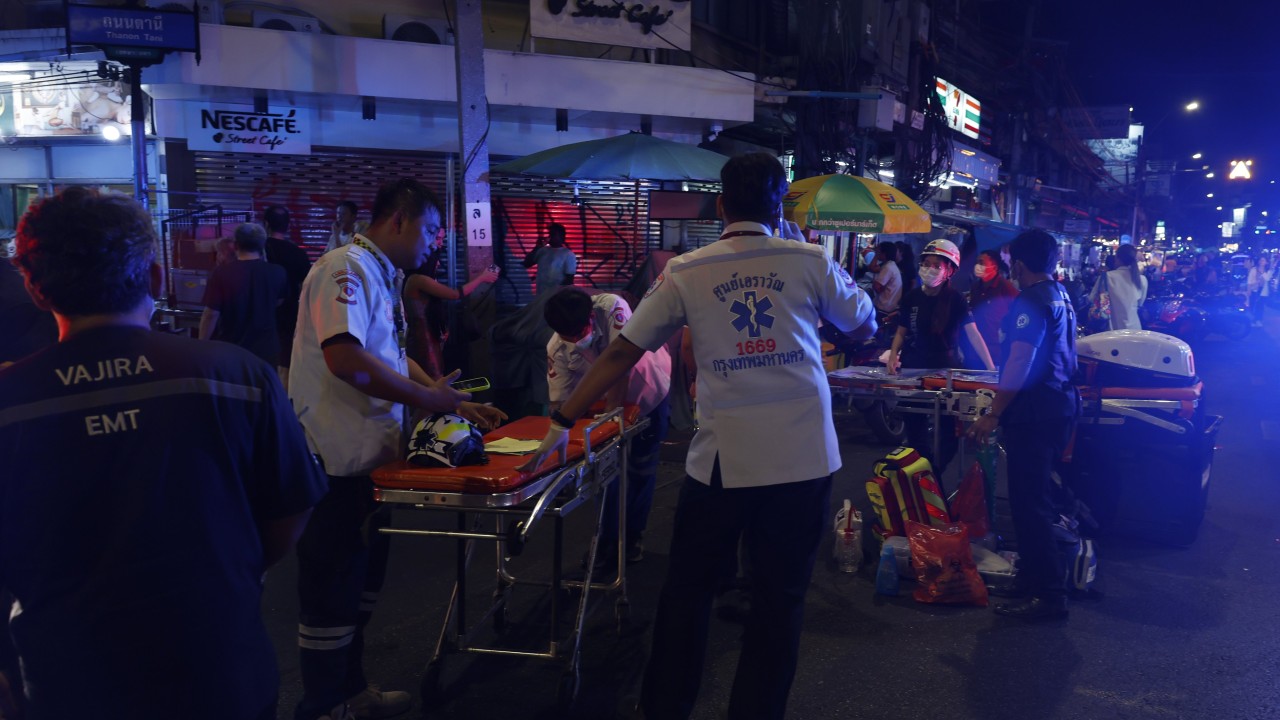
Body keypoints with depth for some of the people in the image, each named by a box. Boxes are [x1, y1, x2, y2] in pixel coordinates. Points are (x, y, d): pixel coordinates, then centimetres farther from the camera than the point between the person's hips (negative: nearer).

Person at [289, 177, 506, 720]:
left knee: (360, 580, 20)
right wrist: (428, 397, -21)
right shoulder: (348, 268, -17)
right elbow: (344, 357, -30)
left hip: (369, 456, 10)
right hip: (337, 462, -10)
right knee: (332, 589, 3)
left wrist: (458, 405, 14)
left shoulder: (382, 278, 13)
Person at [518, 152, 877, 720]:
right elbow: (865, 326, 15)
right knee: (779, 601, 11)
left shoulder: (685, 273, -1)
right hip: (804, 458, 1)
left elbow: (622, 353, -1)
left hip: (723, 460, 0)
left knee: (686, 592, 15)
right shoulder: (810, 261, 0)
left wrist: (563, 422, 6)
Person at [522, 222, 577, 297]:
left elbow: (569, 279, -8)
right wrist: (537, 247, 1)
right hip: (540, 295, 6)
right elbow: (526, 264, 8)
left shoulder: (568, 254, -5)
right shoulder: (543, 250, 12)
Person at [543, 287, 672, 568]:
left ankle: (633, 536, 23)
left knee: (641, 468, 4)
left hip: (650, 391, -2)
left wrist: (612, 408, -34)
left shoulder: (612, 308, -36)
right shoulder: (557, 349, -25)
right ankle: (609, 541, 15)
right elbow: (560, 401, -20)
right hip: (607, 400, 2)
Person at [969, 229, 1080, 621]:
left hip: (1034, 412, -10)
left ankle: (1049, 594, -4)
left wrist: (993, 414, -22)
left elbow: (1020, 363, -24)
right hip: (1061, 404, 10)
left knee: (1028, 502, -7)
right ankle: (1036, 567, 35)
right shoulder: (1062, 297, 15)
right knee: (1038, 496, 22)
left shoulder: (1031, 302, -17)